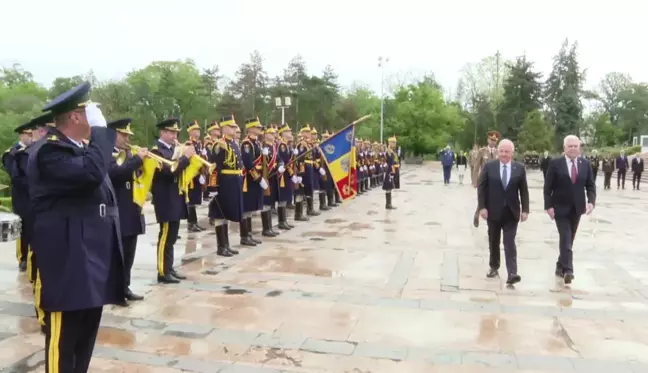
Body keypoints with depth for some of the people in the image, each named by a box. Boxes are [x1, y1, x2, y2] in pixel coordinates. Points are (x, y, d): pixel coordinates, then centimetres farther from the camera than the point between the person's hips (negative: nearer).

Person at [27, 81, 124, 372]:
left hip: (92, 256, 9)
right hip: (68, 261, -9)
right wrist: (100, 129, -21)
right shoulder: (49, 151, -13)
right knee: (63, 338, -1)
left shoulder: (82, 147, 18)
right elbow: (91, 173, -32)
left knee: (86, 336, 17)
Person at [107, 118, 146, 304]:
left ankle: (124, 287, 24)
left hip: (132, 211, 8)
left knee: (128, 254, 14)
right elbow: (116, 172, -28)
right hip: (117, 213, -8)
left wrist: (144, 162, -2)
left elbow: (137, 174, 16)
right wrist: (138, 159, -22)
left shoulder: (129, 153, 16)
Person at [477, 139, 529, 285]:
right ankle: (494, 267, 29)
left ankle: (512, 273, -9)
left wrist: (525, 210, -3)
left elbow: (524, 190, 2)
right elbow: (481, 188, -2)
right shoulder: (489, 166, -2)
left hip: (511, 212, -1)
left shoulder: (520, 168, 1)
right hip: (493, 211, 1)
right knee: (493, 241, 13)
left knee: (510, 243, -6)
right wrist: (482, 207, -10)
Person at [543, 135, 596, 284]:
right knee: (566, 238, -13)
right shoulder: (555, 164, -7)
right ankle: (567, 269, -14)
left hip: (576, 208, 4)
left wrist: (591, 201, -11)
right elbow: (548, 187, -7)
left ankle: (560, 266, 27)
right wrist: (548, 206, -14)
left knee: (569, 239, 12)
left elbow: (590, 185, 6)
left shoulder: (585, 164, 4)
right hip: (560, 208, -4)